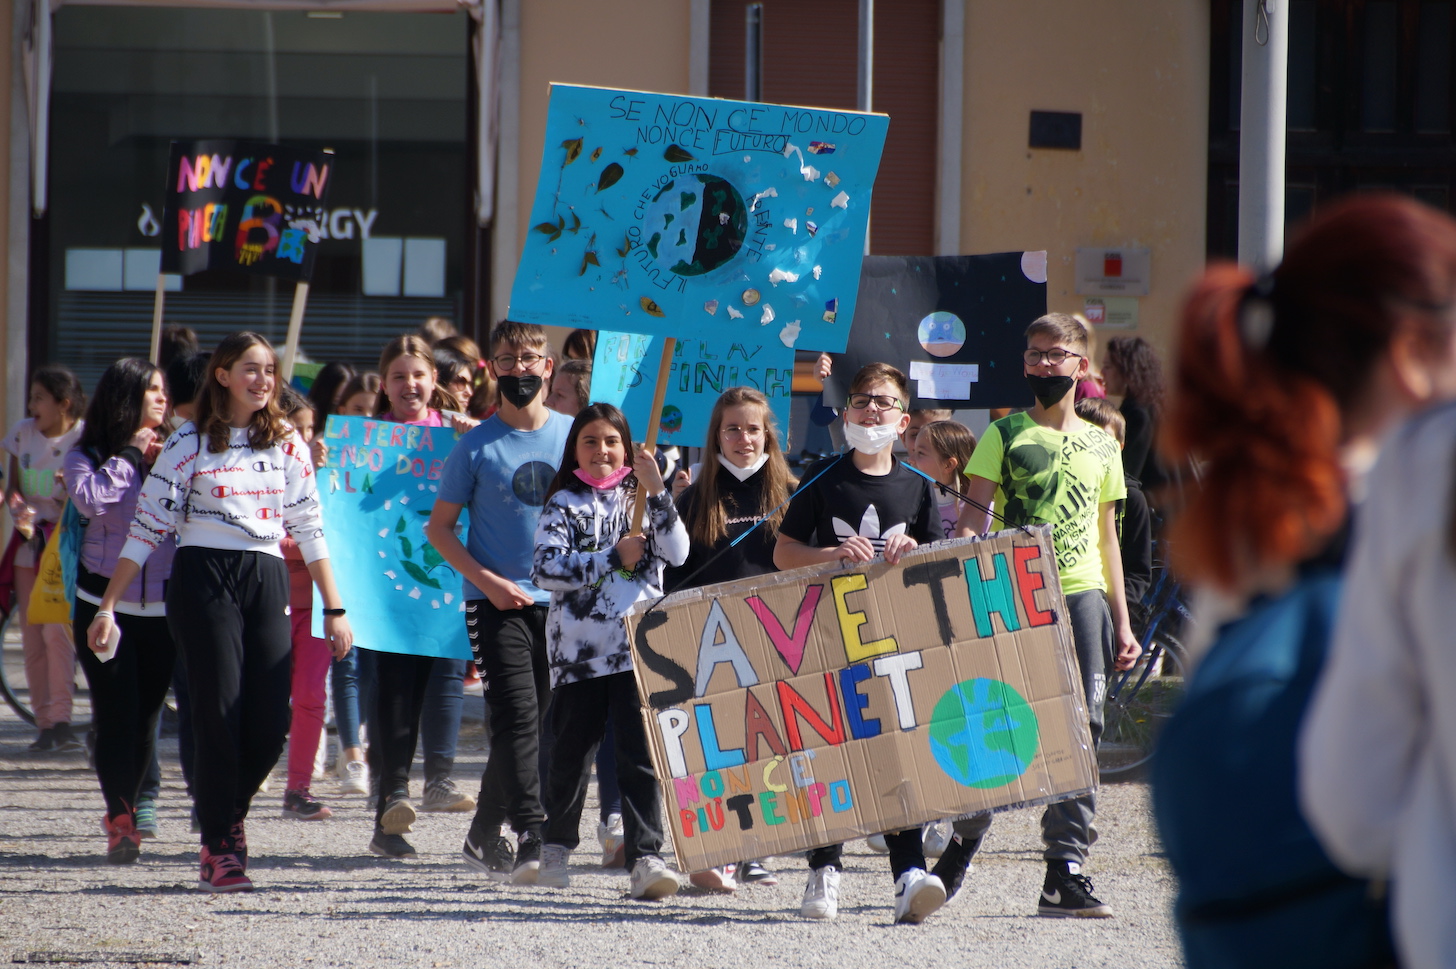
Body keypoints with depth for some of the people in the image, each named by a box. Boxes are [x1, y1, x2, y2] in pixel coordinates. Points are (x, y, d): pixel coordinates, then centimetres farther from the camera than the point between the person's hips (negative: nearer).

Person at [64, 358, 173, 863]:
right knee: (116, 712, -11)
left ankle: (131, 808, 20)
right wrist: (131, 455, -10)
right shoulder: (86, 456, 1)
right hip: (105, 605, -3)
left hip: (161, 607, 3)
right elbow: (89, 499, -20)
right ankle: (119, 817, -13)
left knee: (146, 713, 6)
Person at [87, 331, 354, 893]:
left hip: (268, 581, 3)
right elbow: (147, 529, 1)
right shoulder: (190, 445, 1)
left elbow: (309, 529, 13)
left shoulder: (287, 444, 11)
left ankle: (227, 818, 23)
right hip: (204, 578, -3)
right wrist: (107, 607, -3)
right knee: (219, 716, -8)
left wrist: (334, 608, 9)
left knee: (270, 728, -3)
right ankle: (220, 851, 2)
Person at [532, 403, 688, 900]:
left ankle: (645, 858, -16)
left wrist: (656, 492, -12)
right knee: (571, 751, 10)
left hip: (640, 647, 0)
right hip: (578, 648, 0)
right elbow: (546, 570, -7)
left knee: (641, 752, -11)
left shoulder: (640, 499, 12)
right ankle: (557, 845, 29)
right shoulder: (564, 504, 7)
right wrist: (613, 557, -10)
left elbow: (677, 552, -4)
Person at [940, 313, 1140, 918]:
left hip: (1082, 596, 2)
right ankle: (963, 841, 19)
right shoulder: (1005, 435, 5)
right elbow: (973, 516, -2)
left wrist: (1122, 623, 14)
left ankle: (1065, 874, -6)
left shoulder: (1101, 445, 15)